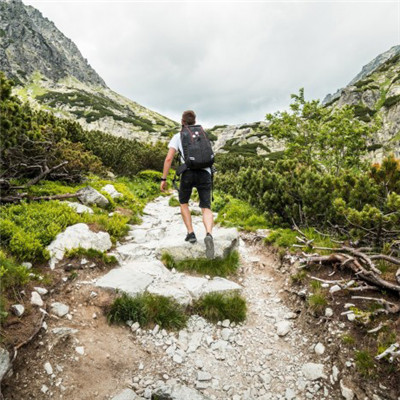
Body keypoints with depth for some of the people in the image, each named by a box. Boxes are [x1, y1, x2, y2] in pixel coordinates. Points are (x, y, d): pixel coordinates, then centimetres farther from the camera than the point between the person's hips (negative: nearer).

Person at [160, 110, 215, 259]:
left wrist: (163, 179, 4)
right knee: (206, 209, 0)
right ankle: (209, 235, -30)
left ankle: (190, 233, 15)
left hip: (188, 173, -2)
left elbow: (168, 159, 1)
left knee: (183, 203, 24)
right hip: (205, 174, 2)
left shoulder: (177, 136, 13)